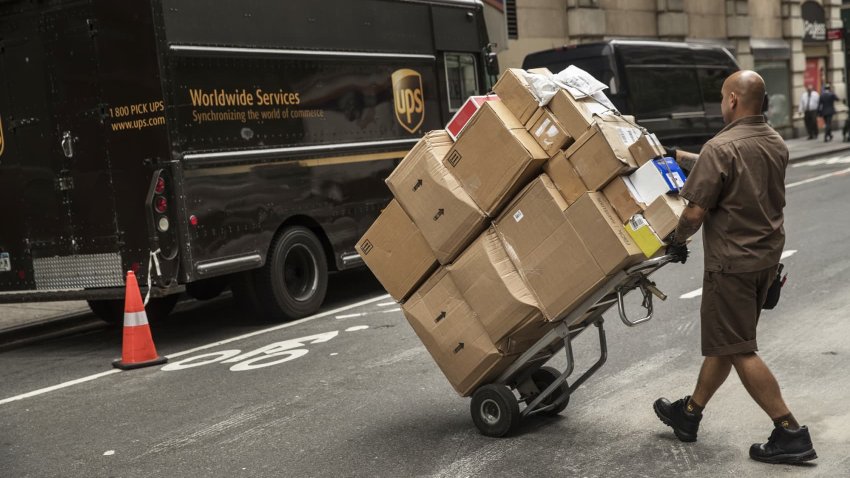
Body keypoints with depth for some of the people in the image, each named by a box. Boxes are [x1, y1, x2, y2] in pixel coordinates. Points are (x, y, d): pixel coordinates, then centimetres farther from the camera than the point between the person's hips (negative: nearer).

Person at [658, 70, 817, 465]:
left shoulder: (721, 148, -20)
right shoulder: (776, 144, 7)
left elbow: (696, 211, -20)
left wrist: (677, 240, 0)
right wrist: (685, 159, 28)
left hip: (733, 261, -9)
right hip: (767, 254, 9)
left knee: (738, 350, -1)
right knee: (722, 341, 17)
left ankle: (790, 432, 0)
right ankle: (689, 413, 29)